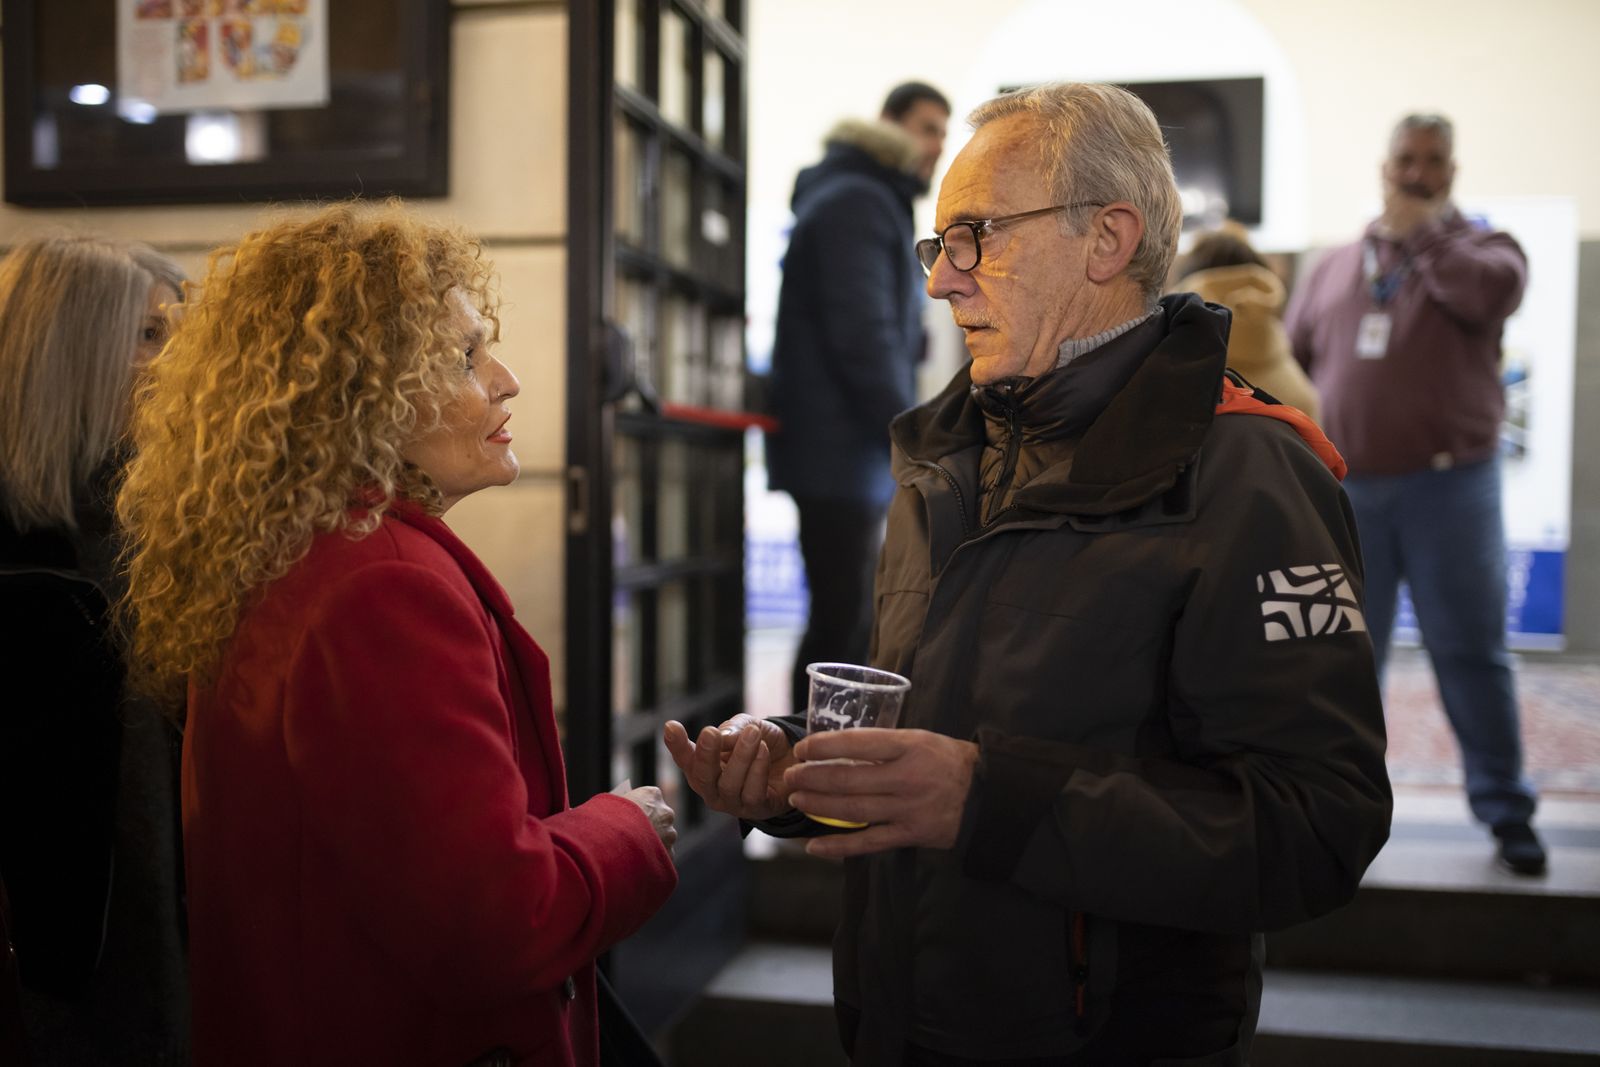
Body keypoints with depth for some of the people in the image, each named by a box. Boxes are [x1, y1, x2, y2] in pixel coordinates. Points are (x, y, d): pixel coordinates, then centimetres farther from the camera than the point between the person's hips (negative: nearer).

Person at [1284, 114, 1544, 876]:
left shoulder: (1481, 245, 7)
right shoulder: (1332, 268, 15)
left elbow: (1491, 291, -17)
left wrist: (1419, 229, -6)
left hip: (1449, 487, -2)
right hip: (1345, 491, 3)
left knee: (1471, 652, 3)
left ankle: (1505, 811, 15)